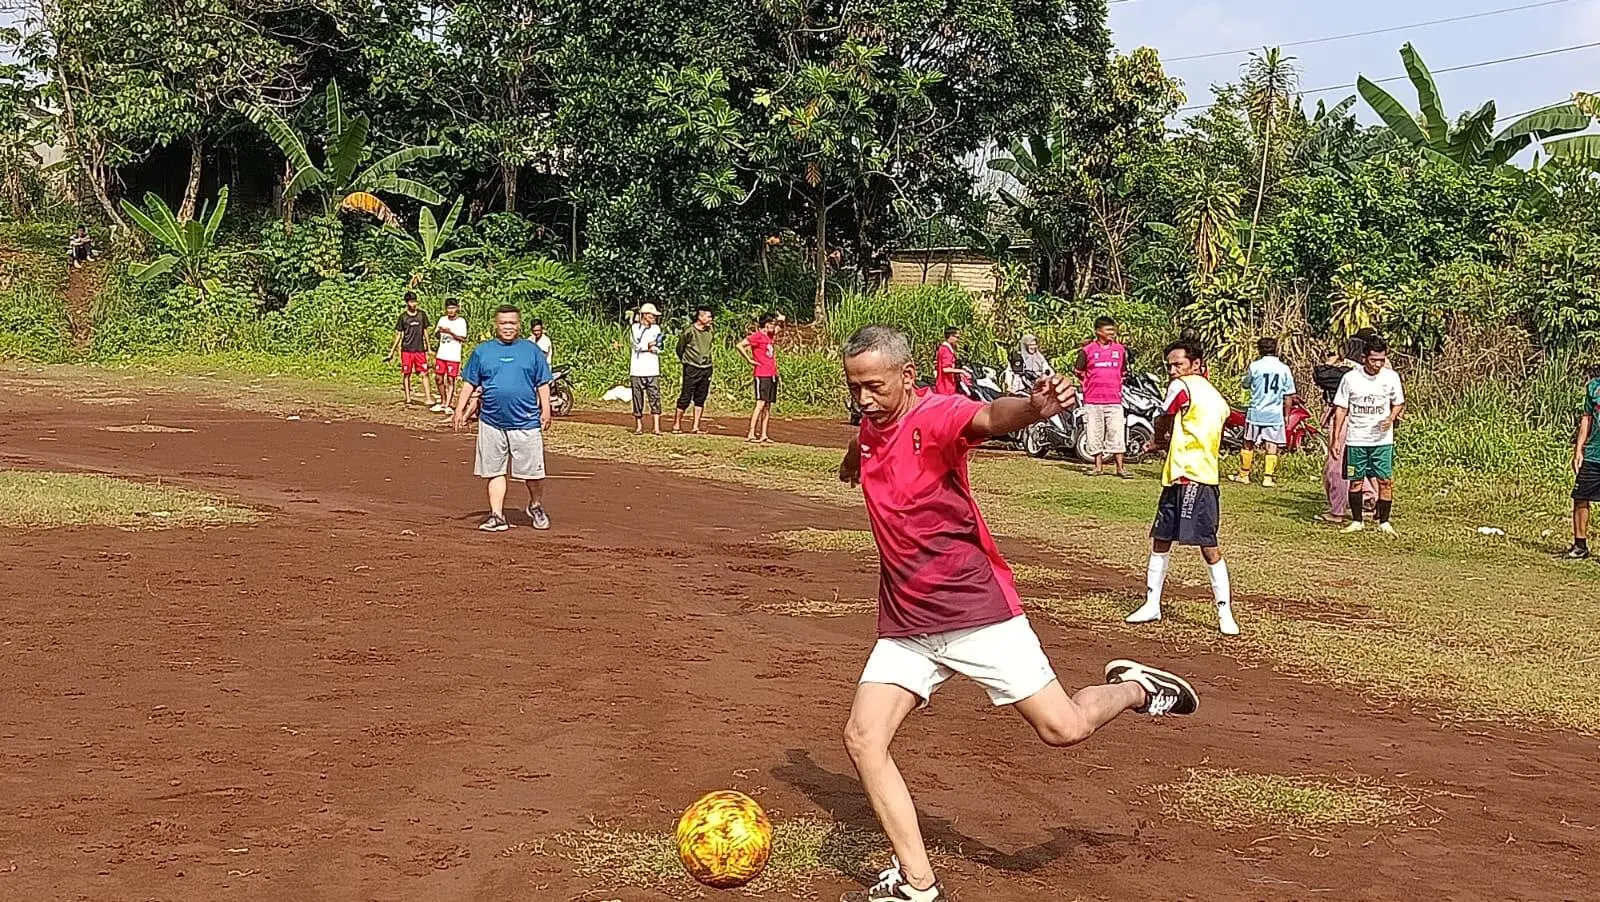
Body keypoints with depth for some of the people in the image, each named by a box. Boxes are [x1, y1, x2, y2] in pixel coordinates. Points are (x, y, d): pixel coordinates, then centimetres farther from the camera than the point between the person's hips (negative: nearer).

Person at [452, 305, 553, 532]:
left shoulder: (532, 351, 7)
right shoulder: (482, 351, 8)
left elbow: (543, 384, 8)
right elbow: (470, 384, 11)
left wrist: (545, 410, -1)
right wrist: (460, 410, 4)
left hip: (526, 422, -1)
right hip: (491, 422, 1)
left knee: (533, 471, 2)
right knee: (495, 471, 4)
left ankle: (536, 507, 25)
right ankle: (497, 516, 9)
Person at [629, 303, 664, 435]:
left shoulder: (656, 329, 12)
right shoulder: (634, 328, 4)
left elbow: (658, 348, 1)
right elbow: (636, 345, -11)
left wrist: (643, 347, -8)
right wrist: (650, 345, -7)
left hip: (652, 370, 2)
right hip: (637, 369, -2)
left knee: (655, 397, -5)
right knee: (637, 398, 3)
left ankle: (657, 427, -8)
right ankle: (639, 426, 13)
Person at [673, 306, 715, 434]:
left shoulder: (710, 331, 5)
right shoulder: (689, 331, -12)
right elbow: (680, 347, 1)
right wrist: (684, 360, 10)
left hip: (706, 369, 6)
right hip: (691, 369, -6)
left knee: (700, 399, 8)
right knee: (685, 398, -3)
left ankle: (696, 427, 12)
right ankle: (676, 425, 7)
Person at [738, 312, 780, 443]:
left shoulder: (770, 336, 14)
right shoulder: (757, 336, -9)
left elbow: (779, 328, 36)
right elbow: (740, 345, -18)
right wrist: (749, 360, -14)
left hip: (772, 375, 8)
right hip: (762, 375, -8)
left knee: (768, 406, 7)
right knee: (760, 404, -14)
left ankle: (763, 435, 10)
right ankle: (751, 434, -16)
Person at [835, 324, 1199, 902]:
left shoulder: (937, 415, -16)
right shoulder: (870, 426, 5)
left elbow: (988, 417, -41)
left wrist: (1034, 408, -62)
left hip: (976, 611, -6)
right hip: (906, 626, 6)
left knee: (1063, 729, -4)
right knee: (862, 738, -8)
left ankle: (1132, 689, 30)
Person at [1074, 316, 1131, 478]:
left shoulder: (1120, 349, 8)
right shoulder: (1088, 350, -1)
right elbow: (1079, 371, 7)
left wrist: (1118, 384, 12)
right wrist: (1089, 385, 6)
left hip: (1114, 400, 1)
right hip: (1093, 400, -1)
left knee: (1117, 434, -1)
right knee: (1095, 434, 4)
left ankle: (1120, 467, 3)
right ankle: (1098, 466, 15)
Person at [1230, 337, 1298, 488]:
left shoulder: (1255, 366, -7)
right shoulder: (1284, 369, -2)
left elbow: (1246, 384, 9)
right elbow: (1288, 397, 2)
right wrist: (1286, 415, 11)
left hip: (1256, 412, -1)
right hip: (1275, 414, 1)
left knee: (1249, 444, 12)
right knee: (1271, 447, 4)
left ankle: (1244, 474, 20)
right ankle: (1268, 477, 0)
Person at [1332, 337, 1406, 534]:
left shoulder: (1391, 377, -1)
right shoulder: (1350, 378, -6)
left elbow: (1398, 403, 12)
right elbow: (1341, 409, 0)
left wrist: (1391, 418, -11)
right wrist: (1335, 439, -3)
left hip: (1382, 440, 0)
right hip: (1355, 439, 0)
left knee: (1385, 480, -4)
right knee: (1355, 481, 4)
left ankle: (1384, 522, 8)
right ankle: (1356, 521, 17)